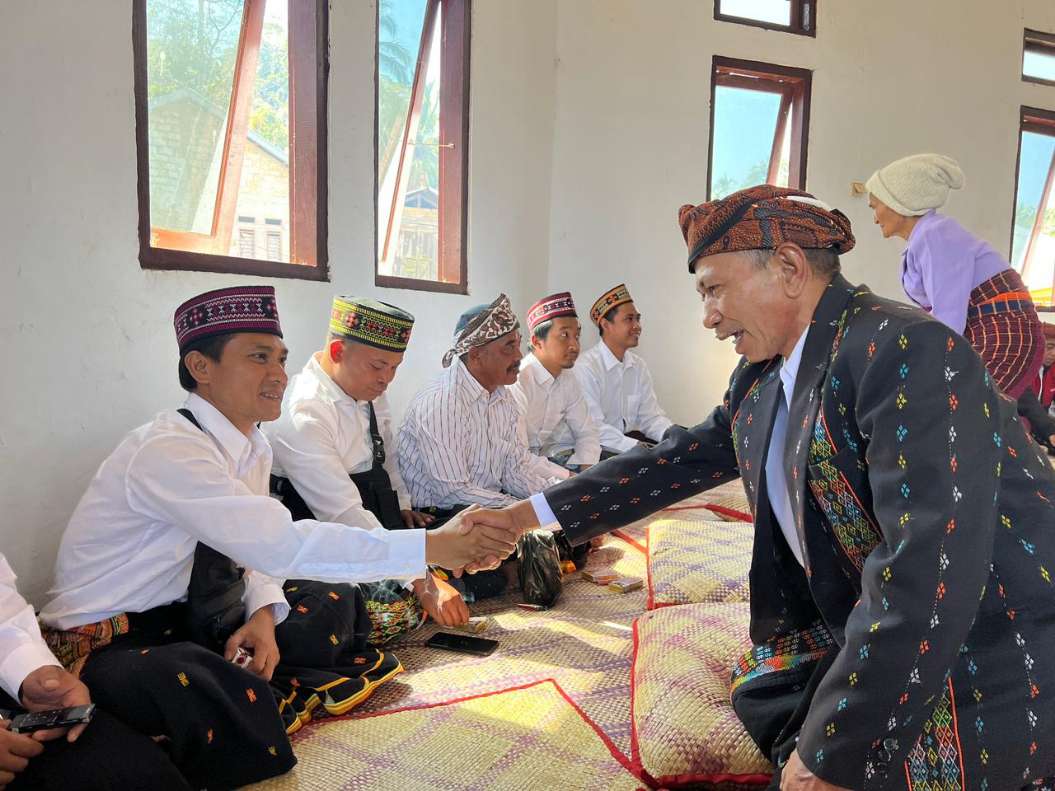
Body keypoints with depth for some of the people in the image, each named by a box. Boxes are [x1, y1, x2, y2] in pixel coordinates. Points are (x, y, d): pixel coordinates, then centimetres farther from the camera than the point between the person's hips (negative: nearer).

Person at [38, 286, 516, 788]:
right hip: (106, 645, -8)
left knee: (332, 606, 4)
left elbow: (256, 549, 7)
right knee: (231, 707, -36)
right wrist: (431, 547, -37)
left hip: (188, 619, 8)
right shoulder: (168, 449, -27)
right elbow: (283, 545, -35)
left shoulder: (252, 447, 0)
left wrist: (262, 615, -15)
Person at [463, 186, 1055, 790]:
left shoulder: (907, 353, -27)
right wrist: (528, 514, 8)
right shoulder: (764, 376, -1)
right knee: (761, 693, 19)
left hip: (987, 666, -8)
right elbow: (685, 458, 7)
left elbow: (928, 574, -32)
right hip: (886, 638, 8)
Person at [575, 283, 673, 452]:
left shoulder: (639, 366, 8)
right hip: (598, 448, -6)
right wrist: (637, 448, -30)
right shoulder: (586, 368, -15)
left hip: (630, 439, 7)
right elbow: (593, 429, -21)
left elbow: (651, 417, 5)